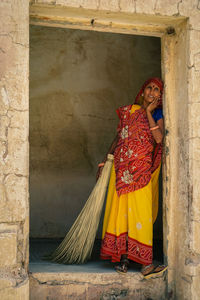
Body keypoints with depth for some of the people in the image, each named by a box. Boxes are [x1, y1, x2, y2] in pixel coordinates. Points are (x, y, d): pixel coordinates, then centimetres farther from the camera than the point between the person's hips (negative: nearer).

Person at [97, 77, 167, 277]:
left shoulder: (158, 115, 7)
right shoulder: (128, 111, 13)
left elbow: (158, 138, -12)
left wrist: (148, 112, -8)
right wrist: (106, 161, 14)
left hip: (142, 169, -2)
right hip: (121, 168, 2)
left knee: (140, 211, -8)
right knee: (120, 209, -4)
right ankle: (122, 256, -1)